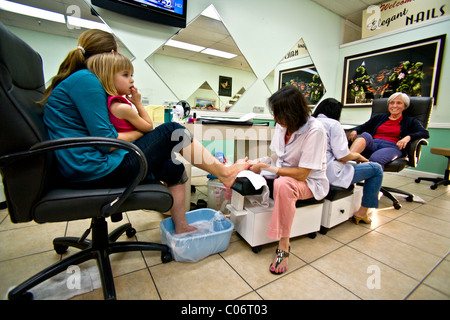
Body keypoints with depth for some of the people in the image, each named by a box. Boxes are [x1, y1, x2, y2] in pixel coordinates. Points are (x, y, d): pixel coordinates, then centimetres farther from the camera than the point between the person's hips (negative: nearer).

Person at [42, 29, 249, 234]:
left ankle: (181, 228, 18)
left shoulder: (76, 80, 18)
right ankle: (224, 173, 6)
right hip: (99, 170, -10)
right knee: (173, 132, -6)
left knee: (174, 168, 12)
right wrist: (139, 133, -3)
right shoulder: (85, 80, -13)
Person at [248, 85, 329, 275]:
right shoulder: (282, 125, -4)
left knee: (283, 184, -40)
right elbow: (276, 156, 7)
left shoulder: (315, 131, -24)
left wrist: (265, 167, -23)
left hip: (309, 181, -6)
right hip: (282, 172, 7)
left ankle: (284, 245, -23)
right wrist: (257, 162, -11)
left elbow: (302, 174, -26)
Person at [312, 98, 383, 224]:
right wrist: (357, 156, 9)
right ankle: (362, 213, 15)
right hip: (329, 173, -8)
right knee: (376, 169, 7)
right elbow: (342, 156, -13)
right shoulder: (333, 124, -7)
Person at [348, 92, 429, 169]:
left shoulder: (410, 121, 23)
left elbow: (425, 133, 7)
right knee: (365, 135, -36)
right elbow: (362, 127, 23)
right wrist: (355, 131, -3)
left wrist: (408, 137, -16)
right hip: (372, 144, 2)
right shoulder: (379, 117, 31)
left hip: (392, 146, -1)